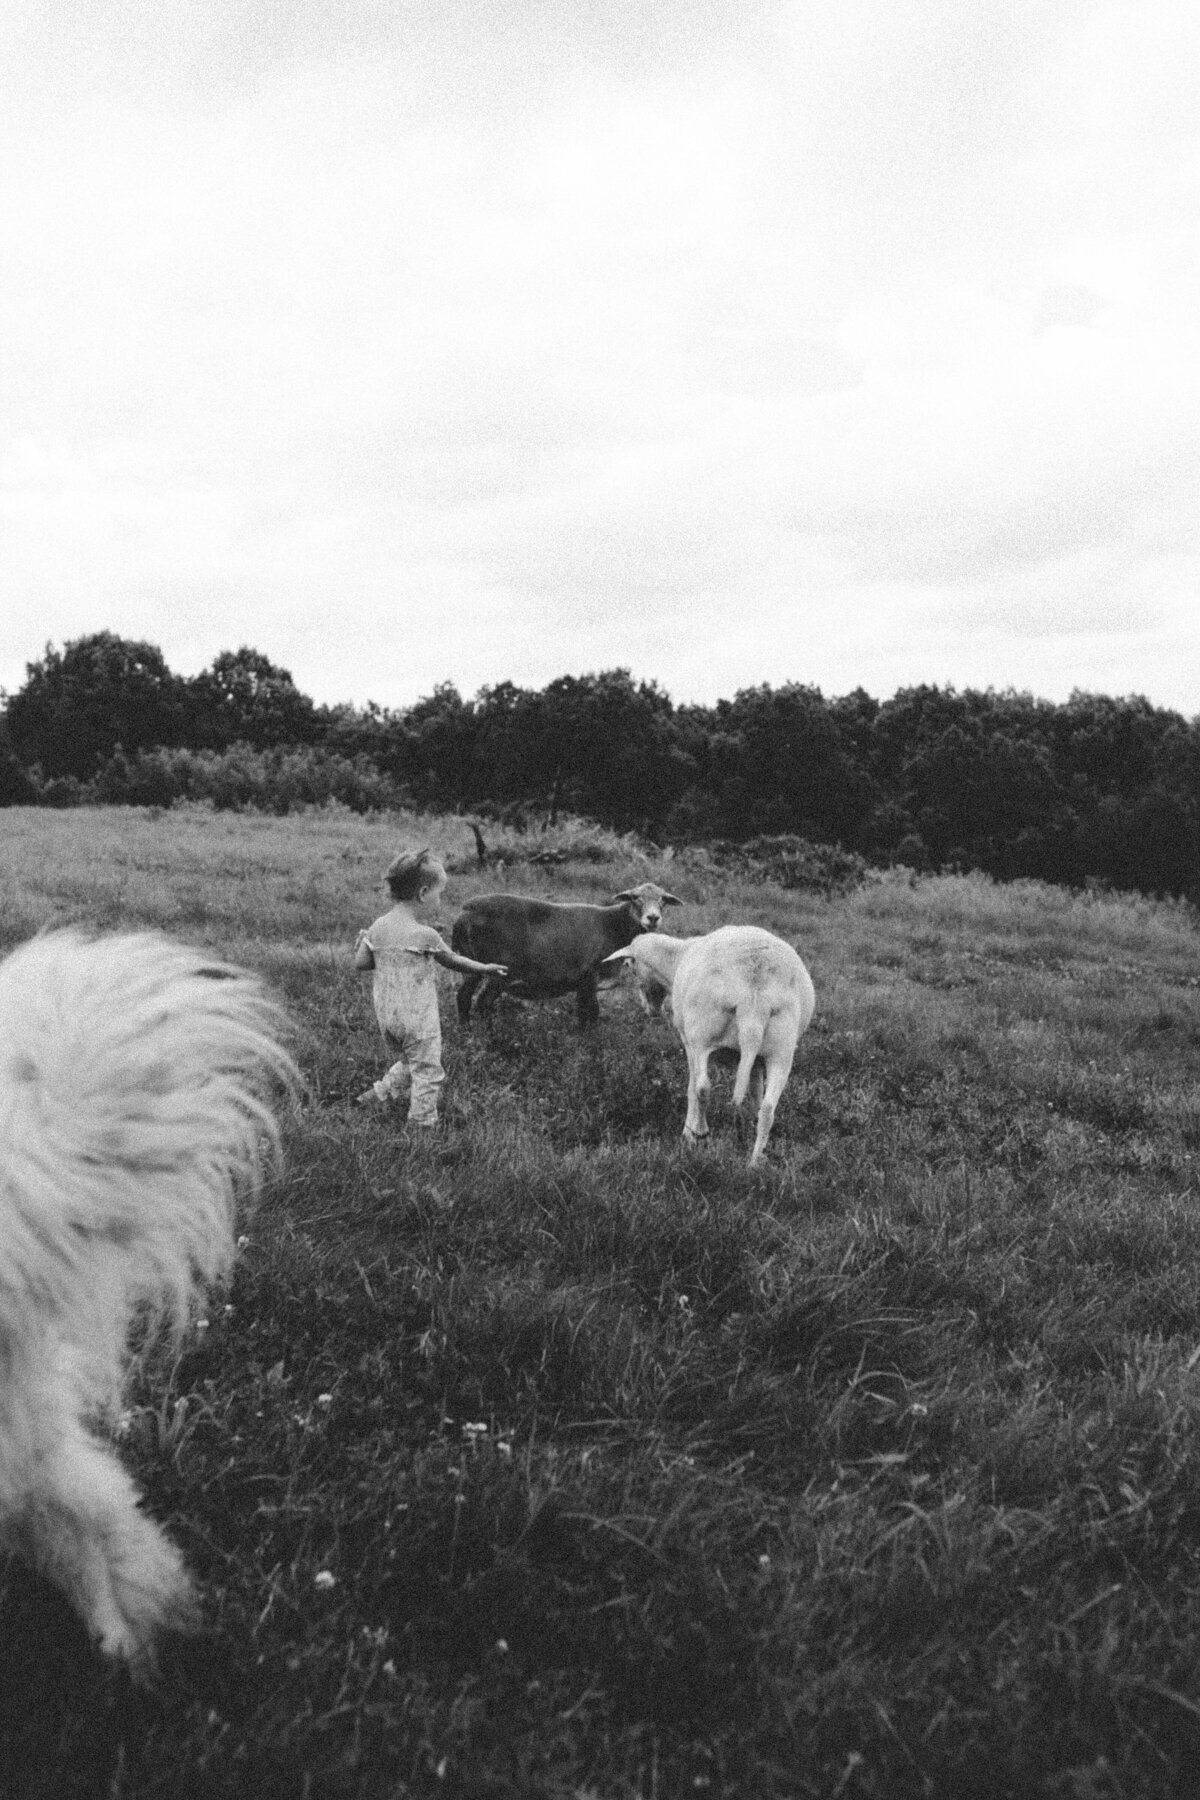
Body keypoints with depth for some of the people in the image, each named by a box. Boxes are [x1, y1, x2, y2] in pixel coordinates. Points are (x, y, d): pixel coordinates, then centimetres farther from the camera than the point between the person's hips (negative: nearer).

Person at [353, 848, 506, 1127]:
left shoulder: (377, 927, -2)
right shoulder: (424, 934, -18)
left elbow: (360, 963, 1)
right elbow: (452, 960, -5)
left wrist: (364, 943, 20)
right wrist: (484, 968, 9)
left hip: (385, 1014, 7)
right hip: (418, 1018, -6)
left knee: (405, 1064, 27)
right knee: (427, 1072, 9)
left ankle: (376, 1094, 25)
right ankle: (422, 1122, 16)